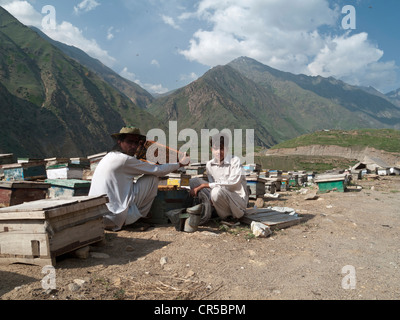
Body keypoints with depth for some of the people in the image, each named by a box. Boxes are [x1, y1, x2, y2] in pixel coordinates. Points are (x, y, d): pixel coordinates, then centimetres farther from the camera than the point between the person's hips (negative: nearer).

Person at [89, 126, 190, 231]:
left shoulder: (110, 156, 14)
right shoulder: (125, 160, -13)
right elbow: (158, 171, -5)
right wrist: (179, 164, 8)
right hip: (114, 220, -9)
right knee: (153, 178, -3)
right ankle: (140, 215, 9)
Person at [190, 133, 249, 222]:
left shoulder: (235, 160, -11)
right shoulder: (209, 164, 6)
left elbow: (233, 182, -21)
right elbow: (212, 184, 7)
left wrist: (205, 185, -21)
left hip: (238, 199, -5)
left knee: (217, 191, -37)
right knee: (193, 181, -3)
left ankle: (226, 217, -9)